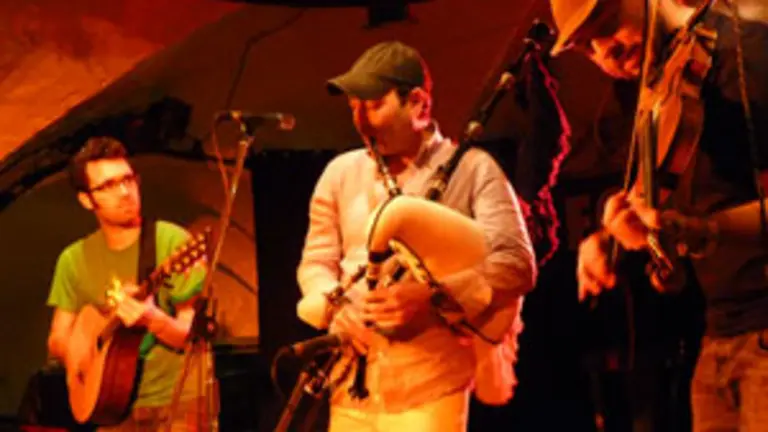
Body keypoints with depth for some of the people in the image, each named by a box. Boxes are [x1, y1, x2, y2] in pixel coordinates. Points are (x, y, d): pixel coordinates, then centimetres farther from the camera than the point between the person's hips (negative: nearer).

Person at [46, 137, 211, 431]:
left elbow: (194, 335, -9)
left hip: (176, 401, -3)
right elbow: (56, 341, 10)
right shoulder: (73, 260, 5)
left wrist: (152, 320, -28)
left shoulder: (172, 242, -7)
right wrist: (70, 347, -12)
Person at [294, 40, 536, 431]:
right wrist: (336, 305, -8)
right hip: (351, 381, 4)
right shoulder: (340, 173, 13)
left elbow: (517, 264, -7)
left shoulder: (472, 169, 1)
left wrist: (432, 295, -20)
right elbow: (316, 262, 15)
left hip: (431, 386, -4)